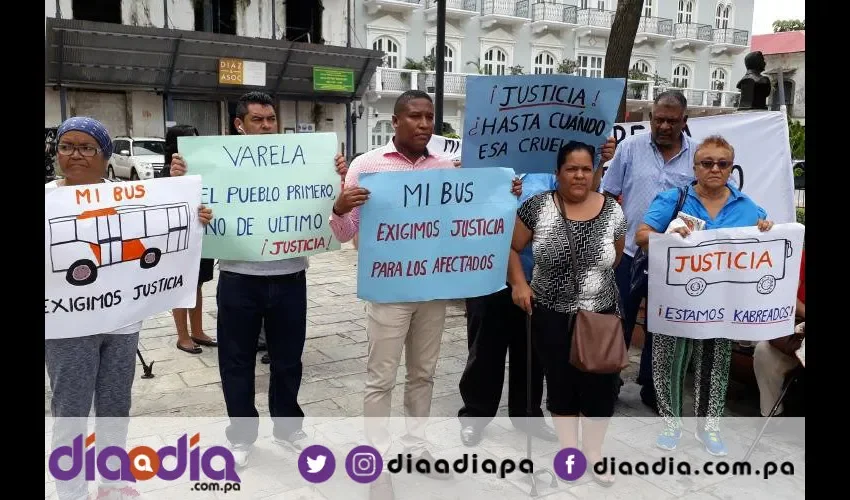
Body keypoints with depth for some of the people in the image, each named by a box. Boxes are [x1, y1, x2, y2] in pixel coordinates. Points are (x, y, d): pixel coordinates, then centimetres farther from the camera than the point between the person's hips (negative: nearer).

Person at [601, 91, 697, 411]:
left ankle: (651, 388, 30)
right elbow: (608, 195, 1)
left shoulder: (698, 155, 0)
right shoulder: (630, 148, -2)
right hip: (629, 251, -1)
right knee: (619, 322, 8)